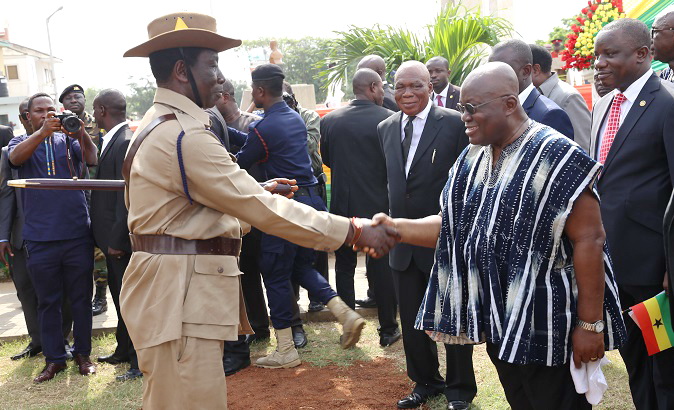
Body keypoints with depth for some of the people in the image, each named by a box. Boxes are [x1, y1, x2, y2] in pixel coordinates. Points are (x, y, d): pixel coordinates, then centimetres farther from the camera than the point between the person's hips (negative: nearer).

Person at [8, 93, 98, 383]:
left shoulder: (69, 139, 8)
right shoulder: (22, 142, 9)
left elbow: (93, 160, -8)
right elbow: (16, 157, -15)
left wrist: (80, 132, -25)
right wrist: (43, 132, -31)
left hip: (77, 235, 0)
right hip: (40, 239, 0)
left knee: (81, 298, 8)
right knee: (48, 302, 9)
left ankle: (82, 353, 21)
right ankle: (54, 358, 20)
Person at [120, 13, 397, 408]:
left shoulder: (160, 125, 15)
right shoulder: (185, 136, -19)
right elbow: (263, 210, -21)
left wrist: (256, 194, 17)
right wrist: (354, 231, -17)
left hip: (178, 292, 11)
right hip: (180, 299, -11)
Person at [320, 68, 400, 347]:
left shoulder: (329, 120, -3)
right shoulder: (387, 119, -12)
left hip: (343, 204, 2)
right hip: (378, 203, -2)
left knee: (344, 267, 13)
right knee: (382, 266, 9)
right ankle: (388, 329, 17)